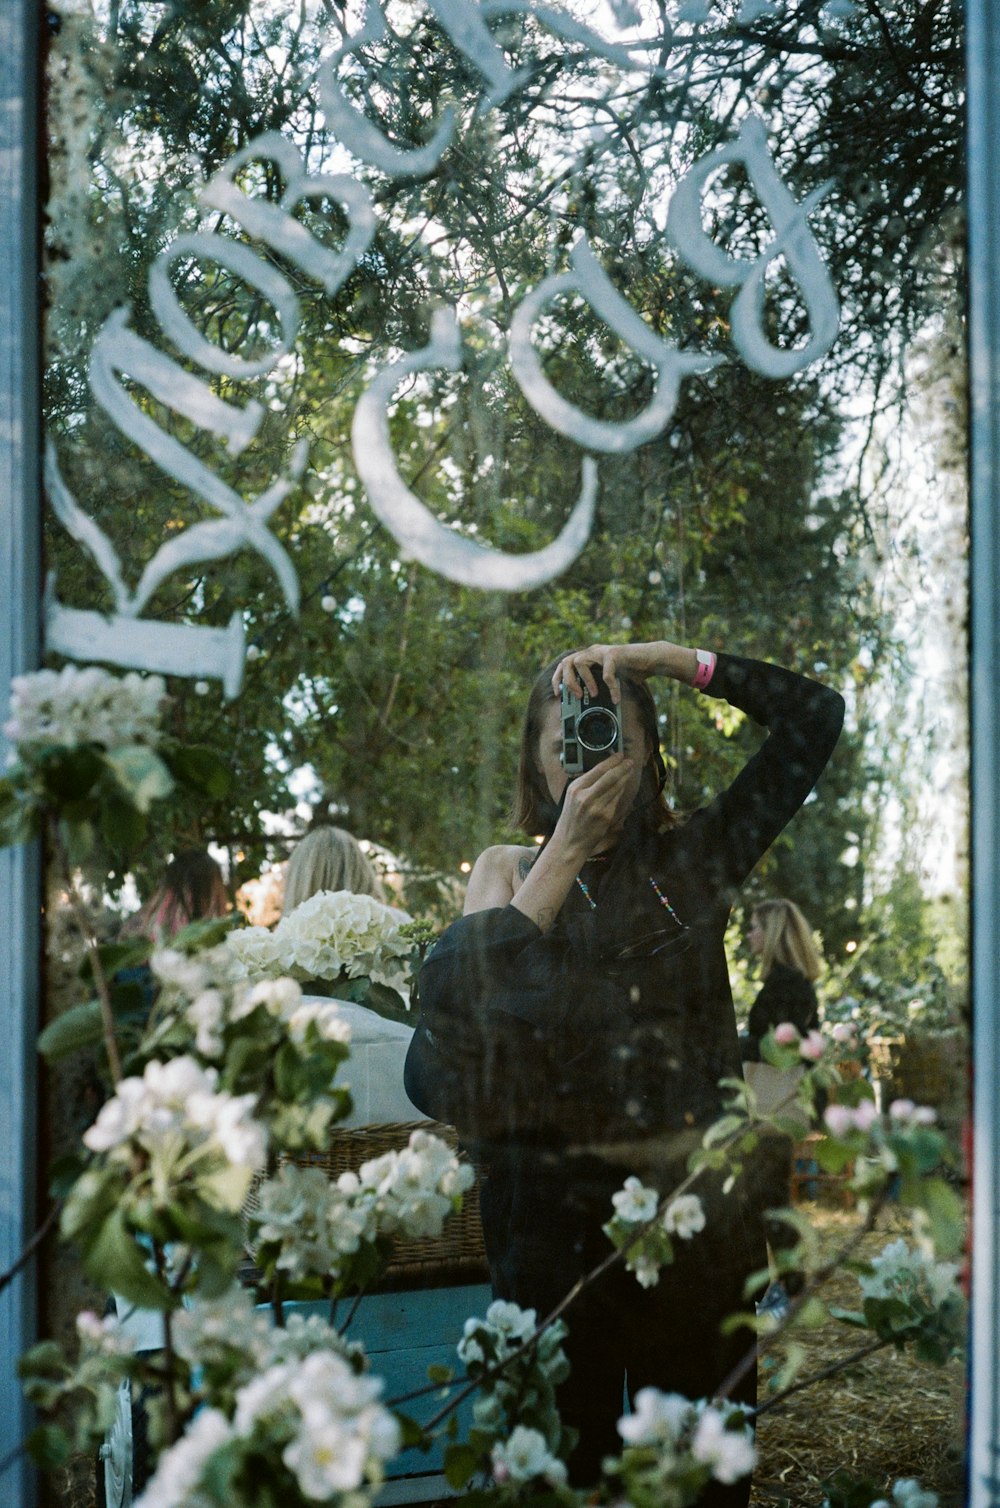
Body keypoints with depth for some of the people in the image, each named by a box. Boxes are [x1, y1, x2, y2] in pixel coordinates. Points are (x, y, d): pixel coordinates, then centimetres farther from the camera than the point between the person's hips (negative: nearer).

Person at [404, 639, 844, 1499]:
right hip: (559, 1210, 0)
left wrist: (662, 659, -2)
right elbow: (463, 1006, -11)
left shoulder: (692, 862, 7)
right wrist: (567, 851, -9)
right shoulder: (509, 872, 8)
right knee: (568, 1455, 8)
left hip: (697, 1206, 1)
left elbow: (815, 717, 4)